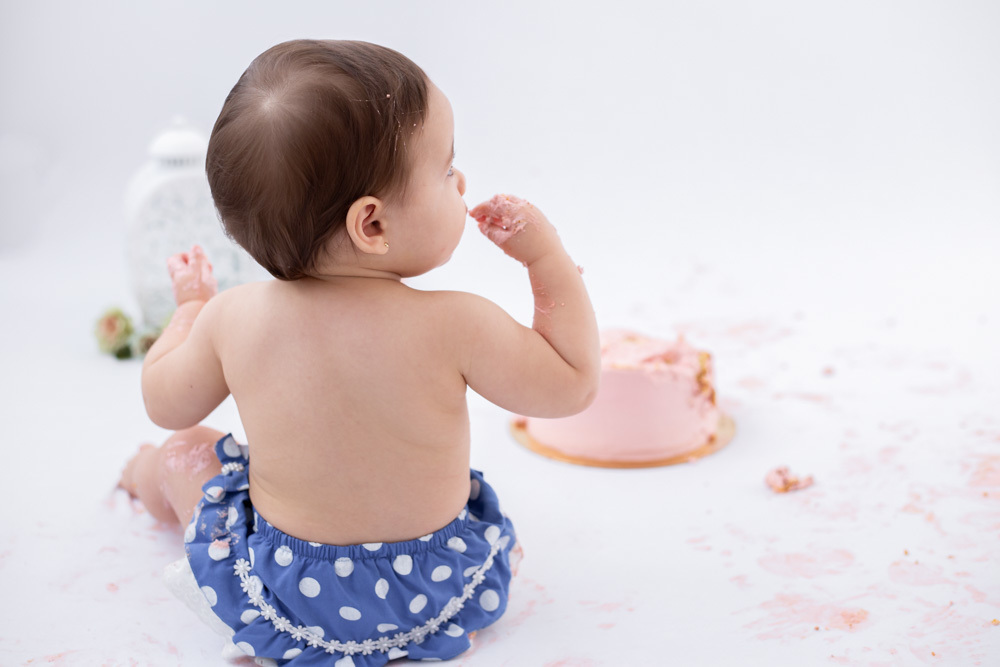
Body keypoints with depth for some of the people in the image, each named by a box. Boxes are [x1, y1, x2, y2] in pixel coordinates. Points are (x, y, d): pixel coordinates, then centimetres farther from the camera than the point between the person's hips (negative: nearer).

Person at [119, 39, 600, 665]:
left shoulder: (233, 319, -17)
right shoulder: (454, 326, -26)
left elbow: (167, 403, 2)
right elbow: (574, 383, -13)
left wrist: (192, 305, 18)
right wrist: (548, 254, -8)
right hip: (443, 595, 0)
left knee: (186, 450, 27)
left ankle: (147, 478, 59)